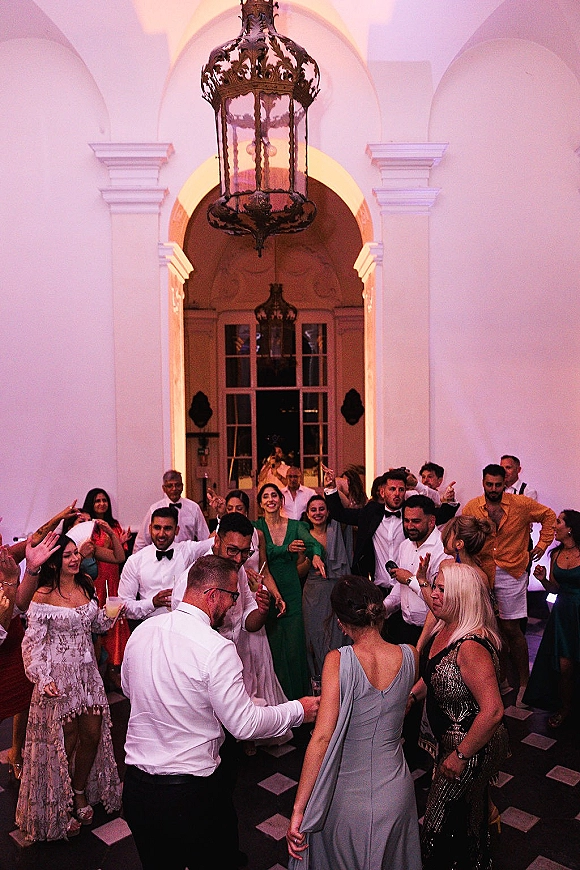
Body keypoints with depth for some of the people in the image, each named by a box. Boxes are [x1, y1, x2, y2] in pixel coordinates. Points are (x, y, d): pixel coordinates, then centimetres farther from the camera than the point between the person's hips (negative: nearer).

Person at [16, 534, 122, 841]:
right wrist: (43, 678, -18)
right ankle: (61, 809, 27)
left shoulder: (85, 587, 4)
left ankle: (81, 794, 34)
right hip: (59, 675, -5)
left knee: (93, 734, 9)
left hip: (87, 672, 5)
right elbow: (34, 641, -11)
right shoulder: (43, 596, -13)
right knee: (64, 741, 5)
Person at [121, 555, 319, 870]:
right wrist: (298, 711, -6)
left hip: (136, 788, 6)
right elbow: (244, 724, -19)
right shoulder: (216, 648, -24)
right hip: (189, 795, -5)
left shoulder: (142, 631, -4)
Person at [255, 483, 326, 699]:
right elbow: (262, 552, -17)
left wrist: (315, 555, -36)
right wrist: (287, 548, -34)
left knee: (294, 647, 3)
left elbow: (313, 542, -13)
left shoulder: (295, 526, 4)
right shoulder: (256, 527, 0)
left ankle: (297, 695, 18)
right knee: (273, 647, 3)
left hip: (292, 592, 1)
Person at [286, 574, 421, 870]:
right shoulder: (410, 657, -13)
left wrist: (298, 810, -21)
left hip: (347, 793, -3)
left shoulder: (338, 660, -23)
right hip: (395, 793, 3)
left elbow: (322, 738, -26)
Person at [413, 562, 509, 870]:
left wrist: (461, 755, -25)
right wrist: (412, 694, 3)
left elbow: (492, 711, -34)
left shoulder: (471, 645, -33)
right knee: (468, 810, 30)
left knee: (439, 823, 7)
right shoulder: (444, 628, -4)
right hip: (448, 739, 9)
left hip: (471, 746, -9)